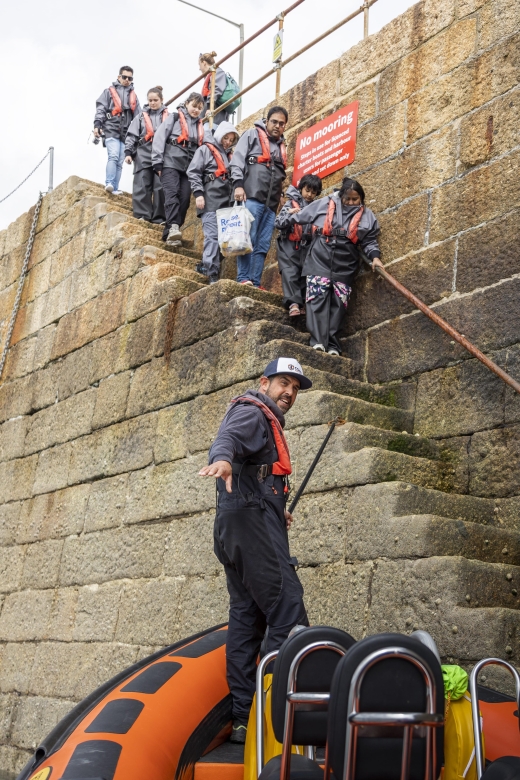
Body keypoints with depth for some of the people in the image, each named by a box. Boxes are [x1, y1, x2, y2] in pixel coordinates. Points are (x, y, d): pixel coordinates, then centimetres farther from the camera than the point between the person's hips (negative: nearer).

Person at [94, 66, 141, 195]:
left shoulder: (133, 96, 22)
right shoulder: (109, 91, 10)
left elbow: (138, 116, 21)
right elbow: (100, 109, 2)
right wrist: (97, 124, -13)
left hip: (126, 133, 4)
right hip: (111, 130, -4)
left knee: (120, 162, 0)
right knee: (113, 156, -22)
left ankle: (115, 188, -1)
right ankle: (109, 183, -29)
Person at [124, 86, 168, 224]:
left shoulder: (168, 116, 7)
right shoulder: (141, 116, 10)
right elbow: (131, 135, 7)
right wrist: (128, 152, -4)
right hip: (143, 156, 1)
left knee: (160, 187, -1)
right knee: (142, 187, -4)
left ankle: (158, 217, 3)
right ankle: (142, 215, -1)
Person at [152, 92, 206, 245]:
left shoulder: (200, 125, 20)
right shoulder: (174, 118, 5)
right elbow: (159, 138, -3)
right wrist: (157, 162, -10)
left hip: (189, 167, 5)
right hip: (170, 163, -5)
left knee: (184, 199, -6)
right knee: (172, 194, -22)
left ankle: (169, 233, -3)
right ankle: (173, 227, -38)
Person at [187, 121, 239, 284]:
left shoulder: (229, 155, 25)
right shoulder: (205, 150, 6)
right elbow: (193, 172, -4)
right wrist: (198, 193, -14)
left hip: (226, 203, 7)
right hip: (210, 202, -7)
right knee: (212, 236, -14)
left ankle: (206, 266, 6)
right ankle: (212, 274, -17)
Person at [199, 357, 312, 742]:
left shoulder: (267, 423, 29)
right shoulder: (251, 412, -2)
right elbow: (228, 436, -25)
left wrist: (276, 511, 30)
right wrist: (222, 458, -45)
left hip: (236, 532, 10)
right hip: (252, 520, -10)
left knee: (246, 617, 6)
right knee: (288, 610, -16)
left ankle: (244, 717, 7)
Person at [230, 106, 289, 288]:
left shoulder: (281, 146, 25)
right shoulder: (252, 135, 9)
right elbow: (238, 159, -2)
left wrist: (281, 198, 17)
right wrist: (238, 184, -15)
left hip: (271, 203, 6)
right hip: (252, 197, -6)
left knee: (263, 245, 0)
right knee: (248, 239, -12)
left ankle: (255, 283, -1)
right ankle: (243, 279, -12)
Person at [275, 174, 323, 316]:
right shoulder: (291, 204, 0)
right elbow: (278, 223, -6)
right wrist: (289, 214, -20)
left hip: (306, 247, 3)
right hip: (289, 246, -3)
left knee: (305, 275, 0)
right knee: (290, 274, -14)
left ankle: (302, 303, 6)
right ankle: (293, 303, -20)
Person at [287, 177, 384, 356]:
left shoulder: (367, 216, 7)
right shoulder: (324, 204, 3)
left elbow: (369, 242, 8)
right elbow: (300, 217, 14)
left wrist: (375, 257, -9)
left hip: (344, 267, 2)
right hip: (319, 261, -2)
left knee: (338, 304, -1)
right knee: (318, 298, -15)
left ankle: (332, 344, 1)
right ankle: (318, 341, -19)